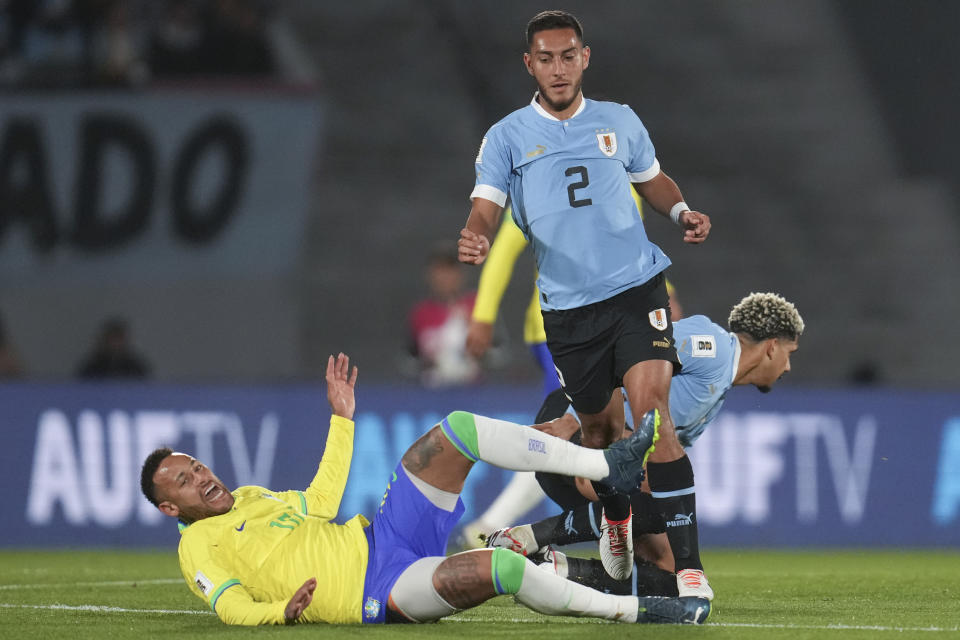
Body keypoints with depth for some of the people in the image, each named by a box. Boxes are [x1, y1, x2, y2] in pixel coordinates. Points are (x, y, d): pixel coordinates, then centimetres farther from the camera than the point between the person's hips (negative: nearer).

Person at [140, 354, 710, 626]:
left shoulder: (250, 498, 25)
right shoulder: (200, 546, 1)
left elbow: (321, 499, 32)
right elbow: (231, 607, -11)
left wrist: (341, 416, 32)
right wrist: (282, 610, -32)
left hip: (380, 534, 9)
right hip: (379, 589, -9)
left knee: (458, 430, -7)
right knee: (498, 567, -35)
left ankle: (608, 466, -9)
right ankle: (631, 610, -24)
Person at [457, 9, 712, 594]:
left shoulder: (620, 123, 8)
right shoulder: (506, 138, 3)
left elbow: (653, 179, 24)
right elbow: (486, 206, -6)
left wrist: (682, 211, 3)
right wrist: (474, 238, -29)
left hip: (637, 288, -1)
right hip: (568, 305, 1)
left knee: (652, 414, -18)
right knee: (599, 425, 12)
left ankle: (686, 563, -20)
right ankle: (617, 523, 46)